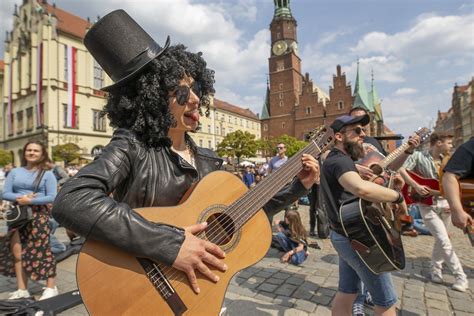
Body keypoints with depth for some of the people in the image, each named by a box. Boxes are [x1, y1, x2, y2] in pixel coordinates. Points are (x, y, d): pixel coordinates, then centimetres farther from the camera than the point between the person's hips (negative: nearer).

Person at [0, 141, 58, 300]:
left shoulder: (47, 174, -2)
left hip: (38, 215, -4)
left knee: (41, 251, -2)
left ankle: (51, 287, 9)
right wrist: (19, 198, -14)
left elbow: (52, 197, -10)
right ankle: (22, 289, 22)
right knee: (17, 252, 8)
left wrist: (30, 201, -17)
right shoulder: (15, 172, 9)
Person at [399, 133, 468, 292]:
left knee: (440, 240, 14)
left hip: (445, 204, 6)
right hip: (427, 205, -6)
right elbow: (401, 170, -19)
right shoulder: (418, 156, -10)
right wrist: (416, 186, -26)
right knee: (444, 241, -8)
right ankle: (460, 276, 6)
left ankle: (435, 270, 31)